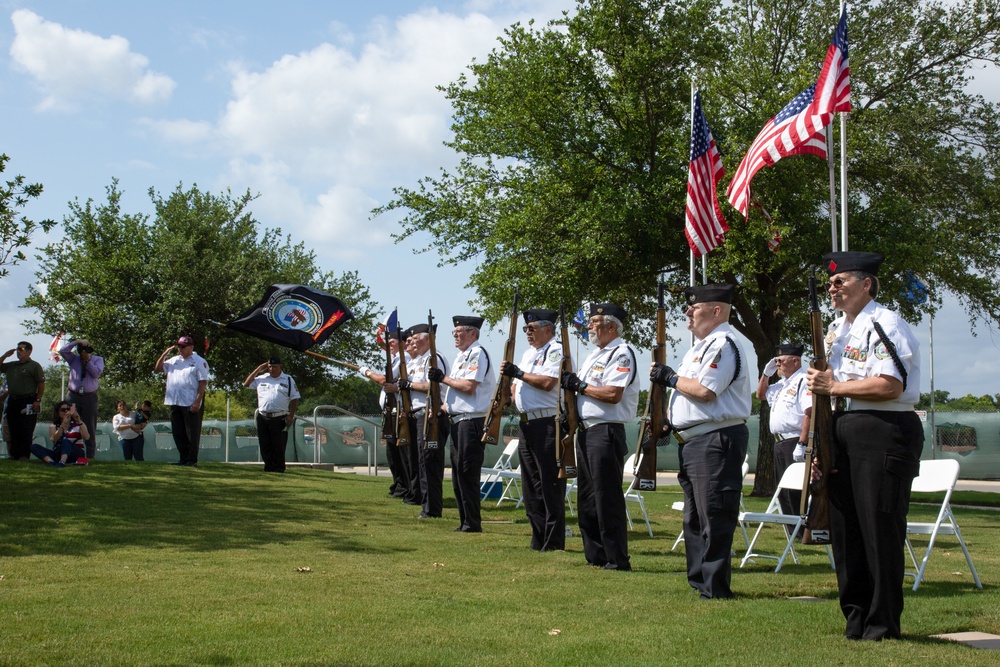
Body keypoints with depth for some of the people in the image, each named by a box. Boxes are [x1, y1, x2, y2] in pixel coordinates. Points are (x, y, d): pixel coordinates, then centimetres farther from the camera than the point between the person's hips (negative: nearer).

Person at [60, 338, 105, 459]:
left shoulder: (98, 359, 8)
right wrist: (76, 342, -8)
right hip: (73, 396, 1)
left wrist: (88, 361, -9)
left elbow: (96, 373, -7)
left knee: (90, 427, 2)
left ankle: (90, 455, 5)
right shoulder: (74, 359, 12)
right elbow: (62, 351, -3)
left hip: (89, 397, -1)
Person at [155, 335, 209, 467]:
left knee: (192, 432, -2)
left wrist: (197, 402, -17)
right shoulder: (174, 360, 16)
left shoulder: (199, 362, -4)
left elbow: (203, 383, -10)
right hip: (174, 402, 7)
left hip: (191, 404, -7)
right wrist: (165, 353, 4)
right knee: (178, 432, 9)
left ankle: (192, 459, 2)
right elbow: (158, 368, 16)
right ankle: (183, 458, 17)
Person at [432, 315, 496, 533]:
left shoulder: (477, 354, -10)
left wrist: (443, 378, -10)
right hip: (458, 421, 10)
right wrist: (442, 408, 11)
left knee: (467, 474, -8)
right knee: (458, 473, 12)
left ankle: (472, 523, -4)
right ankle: (465, 522, 18)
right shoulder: (461, 356, 20)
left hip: (472, 422, -10)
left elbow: (469, 386, -20)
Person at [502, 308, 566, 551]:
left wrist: (518, 373, -14)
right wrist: (508, 395, 6)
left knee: (550, 484, -7)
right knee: (531, 484, 12)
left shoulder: (556, 350, -9)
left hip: (547, 424, -10)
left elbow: (548, 383, -21)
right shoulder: (528, 353, 21)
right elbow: (518, 383, 27)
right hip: (527, 423, 10)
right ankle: (539, 539, 19)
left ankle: (554, 542, -3)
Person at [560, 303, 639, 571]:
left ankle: (617, 560, -2)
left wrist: (580, 386, -13)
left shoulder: (621, 354, -11)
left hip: (606, 431, -10)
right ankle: (595, 555, 19)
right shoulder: (594, 354, 20)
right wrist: (570, 381, 2)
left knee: (608, 498, -8)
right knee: (586, 496, 12)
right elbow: (579, 384, 24)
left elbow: (613, 394, -21)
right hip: (586, 430, 10)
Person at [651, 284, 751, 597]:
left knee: (714, 517, -9)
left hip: (716, 440, -11)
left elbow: (704, 391, -23)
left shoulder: (723, 345, -12)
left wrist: (671, 378, -9)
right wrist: (666, 418, 12)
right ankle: (699, 580, 23)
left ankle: (715, 589, -6)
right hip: (692, 441, 11)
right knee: (694, 518, 15)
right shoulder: (701, 346, 21)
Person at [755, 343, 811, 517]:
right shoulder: (782, 383, 20)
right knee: (783, 494, 14)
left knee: (796, 495, -12)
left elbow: (810, 413, -22)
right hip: (780, 444, 10)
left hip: (795, 443, -10)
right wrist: (767, 373, 18)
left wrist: (802, 445, -26)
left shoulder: (804, 381, -12)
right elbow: (761, 394, 35)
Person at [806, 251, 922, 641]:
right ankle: (856, 618, 20)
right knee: (844, 527, 10)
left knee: (880, 529, -5)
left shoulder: (885, 325, -10)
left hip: (884, 432, -9)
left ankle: (883, 625, 4)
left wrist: (833, 386, -15)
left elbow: (890, 386, -21)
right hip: (843, 432, 9)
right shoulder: (836, 330, 18)